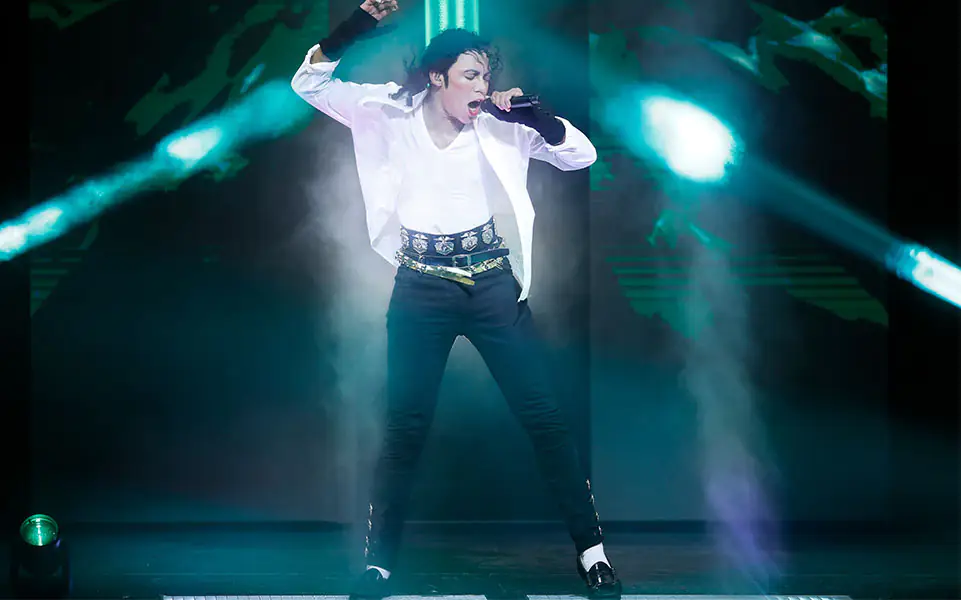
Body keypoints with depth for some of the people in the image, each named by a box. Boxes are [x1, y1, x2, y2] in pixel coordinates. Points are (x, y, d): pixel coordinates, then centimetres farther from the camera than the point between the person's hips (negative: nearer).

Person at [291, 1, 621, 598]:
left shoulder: (500, 126, -2)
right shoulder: (390, 113, -4)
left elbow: (583, 154, -4)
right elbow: (309, 83, -9)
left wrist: (532, 113, -19)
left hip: (493, 282, 1)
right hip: (421, 289, -1)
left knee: (545, 417, 1)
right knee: (405, 429, 2)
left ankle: (592, 549, 9)